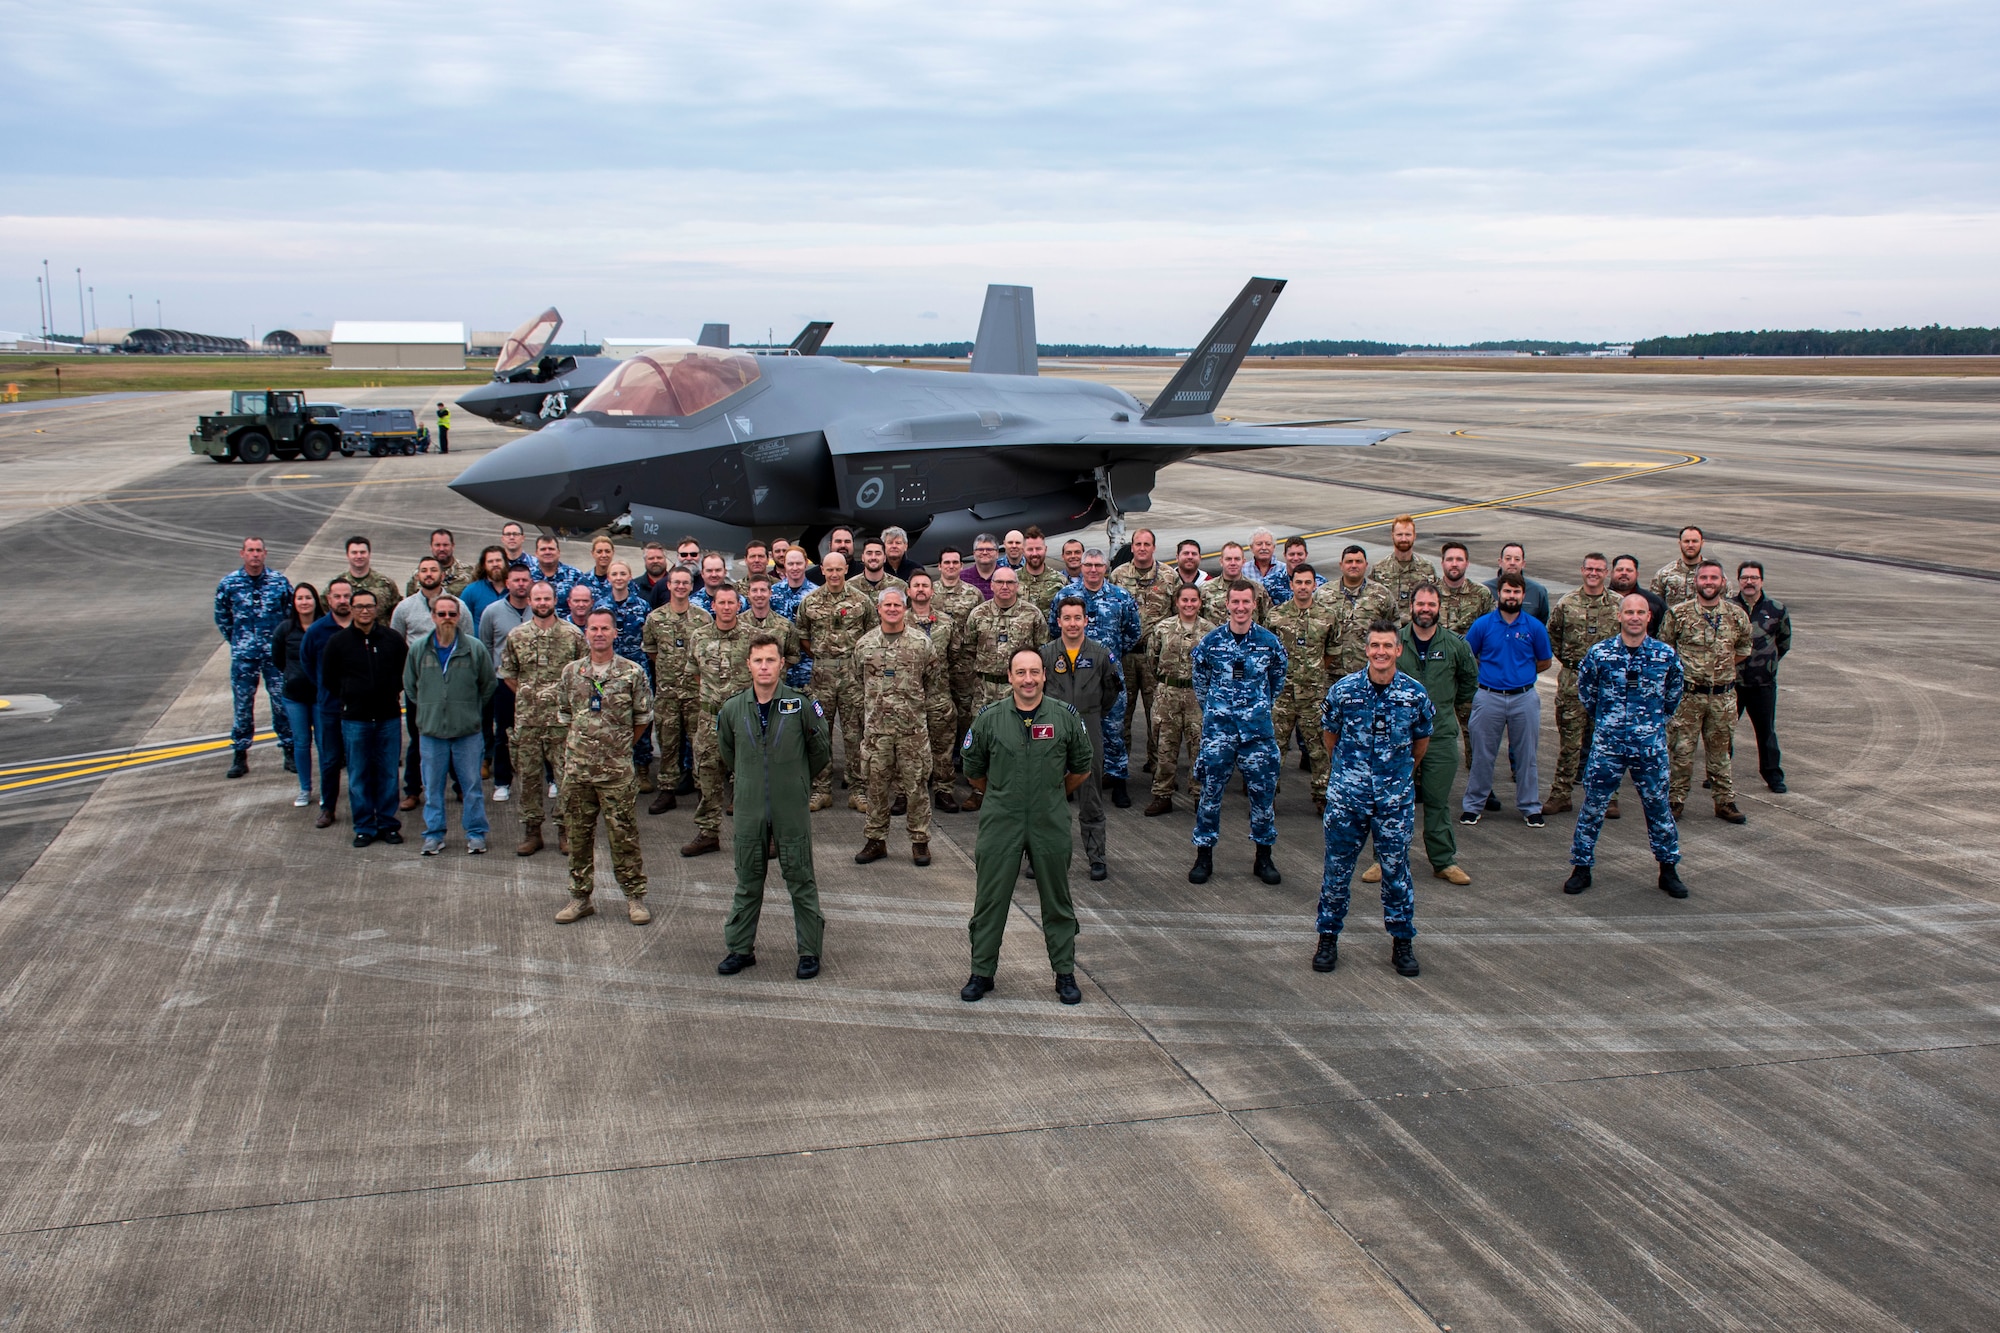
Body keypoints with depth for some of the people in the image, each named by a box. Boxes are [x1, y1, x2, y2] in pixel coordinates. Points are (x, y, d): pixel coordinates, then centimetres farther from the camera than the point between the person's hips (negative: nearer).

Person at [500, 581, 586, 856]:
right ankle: (531, 831, 16)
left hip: (562, 718, -2)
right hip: (526, 719, 2)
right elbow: (507, 675, 13)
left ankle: (565, 830, 12)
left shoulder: (572, 635, 0)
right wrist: (528, 696, 9)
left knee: (567, 774, 1)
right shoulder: (516, 637, 5)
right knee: (528, 776, 6)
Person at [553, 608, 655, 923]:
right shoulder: (571, 672, 6)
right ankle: (580, 896, 20)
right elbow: (564, 717, 16)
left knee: (624, 835, 1)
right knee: (578, 835, 9)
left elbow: (643, 717, 6)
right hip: (577, 767, 3)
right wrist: (578, 747, 12)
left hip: (617, 769, -3)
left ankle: (634, 897, 11)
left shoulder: (632, 672, -2)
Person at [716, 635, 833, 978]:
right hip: (749, 810, 2)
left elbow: (821, 752, 5)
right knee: (748, 881, 12)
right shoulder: (732, 710, 0)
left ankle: (810, 950, 15)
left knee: (801, 880, 5)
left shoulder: (801, 705, -8)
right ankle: (740, 948, 24)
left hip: (792, 810, -2)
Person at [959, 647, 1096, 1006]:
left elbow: (1081, 770, 10)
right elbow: (973, 771, 10)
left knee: (1057, 902, 10)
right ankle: (982, 972, 19)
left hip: (1050, 824, 0)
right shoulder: (989, 718, -4)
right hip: (999, 824, 0)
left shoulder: (1065, 717, -4)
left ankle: (1065, 974, 23)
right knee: (990, 900, 6)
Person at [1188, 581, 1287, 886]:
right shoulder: (1211, 641, 0)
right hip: (1218, 729, 0)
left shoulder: (1270, 642, 0)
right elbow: (1200, 680, 13)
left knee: (1263, 792, 5)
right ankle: (1204, 857, 12)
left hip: (1257, 729, 0)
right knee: (1210, 792, 2)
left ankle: (1264, 858, 18)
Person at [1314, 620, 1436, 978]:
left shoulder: (1415, 693, -5)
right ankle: (1328, 939, 20)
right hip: (1347, 796, 0)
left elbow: (1421, 740, 12)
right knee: (1337, 868, 7)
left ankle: (1402, 943, 19)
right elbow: (1330, 734, 10)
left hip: (1395, 798, 0)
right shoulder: (1344, 690, -6)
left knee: (1396, 871, 7)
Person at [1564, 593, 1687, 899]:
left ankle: (1668, 870, 23)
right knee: (1593, 806, 3)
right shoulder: (1599, 653, -6)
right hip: (1608, 745, -1)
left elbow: (1673, 695, 14)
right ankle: (1581, 868, 15)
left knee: (1658, 806, 10)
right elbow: (1585, 691, 11)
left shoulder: (1666, 655, -3)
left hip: (1651, 747, 1)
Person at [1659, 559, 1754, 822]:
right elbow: (1663, 648, 6)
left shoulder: (1737, 615, 2)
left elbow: (1743, 649, 18)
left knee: (1720, 751, 12)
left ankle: (1725, 802, 20)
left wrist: (1724, 667, 10)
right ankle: (1675, 801, 12)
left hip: (1723, 695, 2)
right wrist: (1681, 668, 3)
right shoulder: (1678, 614, -5)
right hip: (1687, 694, -2)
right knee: (1682, 750, 2)